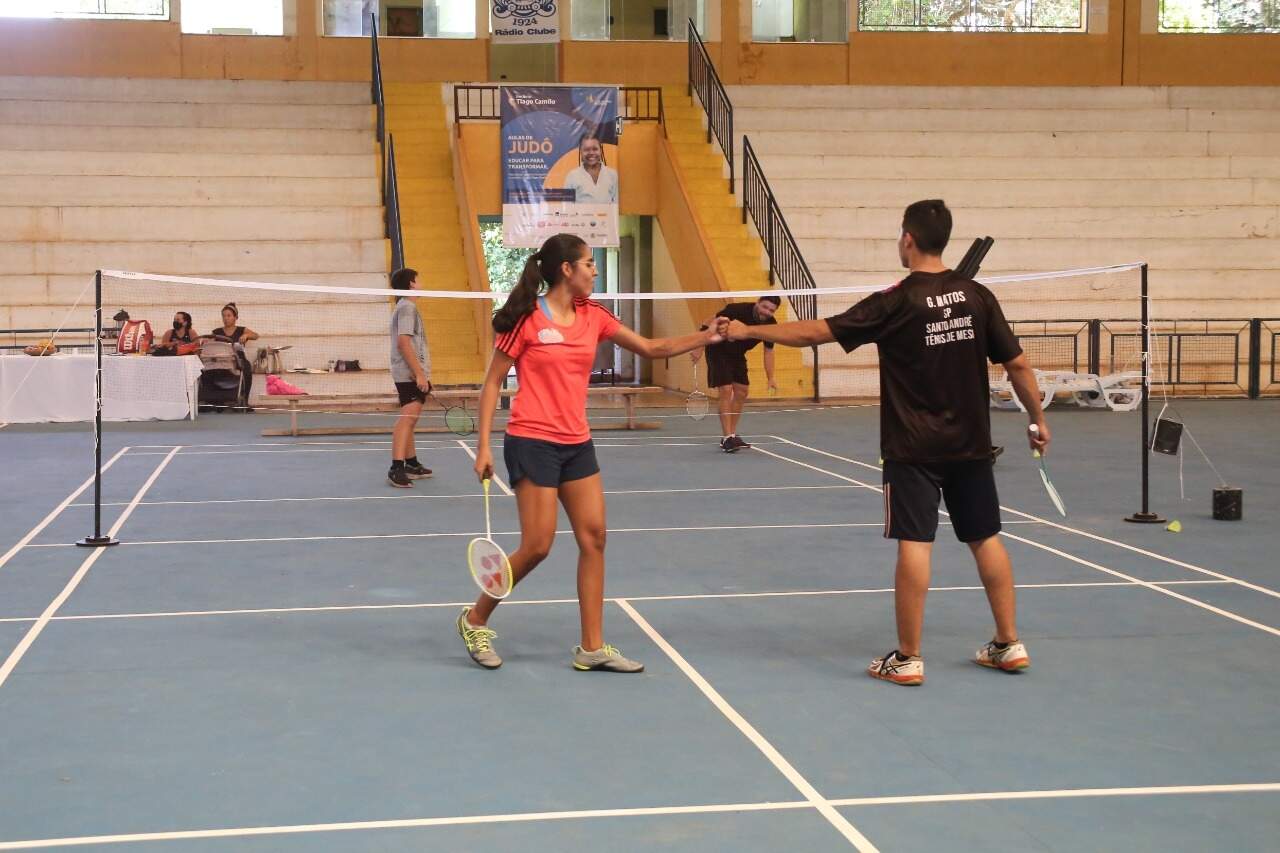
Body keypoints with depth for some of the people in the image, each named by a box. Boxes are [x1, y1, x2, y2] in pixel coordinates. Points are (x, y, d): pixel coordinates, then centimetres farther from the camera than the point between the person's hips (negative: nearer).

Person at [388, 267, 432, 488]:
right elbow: (404, 343, -19)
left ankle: (412, 464, 24)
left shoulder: (407, 307, 19)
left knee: (410, 420, 16)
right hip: (410, 374, -11)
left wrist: (422, 374, 23)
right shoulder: (407, 307, -11)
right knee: (407, 418, -17)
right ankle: (396, 469, -24)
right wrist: (419, 374, -21)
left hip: (411, 374, 11)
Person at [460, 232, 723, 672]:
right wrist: (483, 445, -11)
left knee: (593, 537, 3)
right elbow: (493, 381, -6)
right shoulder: (527, 319, -10)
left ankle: (592, 647, 11)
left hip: (576, 443, 7)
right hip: (533, 442, -7)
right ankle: (475, 619, 15)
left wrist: (705, 337, 1)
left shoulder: (594, 316, 6)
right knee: (537, 546, -6)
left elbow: (652, 348, 12)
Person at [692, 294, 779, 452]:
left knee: (742, 391, 6)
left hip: (738, 355, 7)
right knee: (726, 391, -15)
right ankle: (727, 438, -14)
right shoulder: (738, 310, -31)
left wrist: (770, 378, -7)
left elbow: (768, 351, -2)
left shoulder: (771, 324, -14)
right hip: (718, 352, -7)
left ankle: (732, 435, 18)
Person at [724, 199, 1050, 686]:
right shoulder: (977, 297, 0)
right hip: (970, 444, 5)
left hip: (914, 448, -4)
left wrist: (749, 331, 0)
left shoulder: (896, 303, -12)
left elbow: (814, 333, -10)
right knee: (986, 539, 13)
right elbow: (1017, 363, 1)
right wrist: (1038, 419, 14)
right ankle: (1008, 645, 20)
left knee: (914, 544, -3)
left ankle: (907, 659, 1)